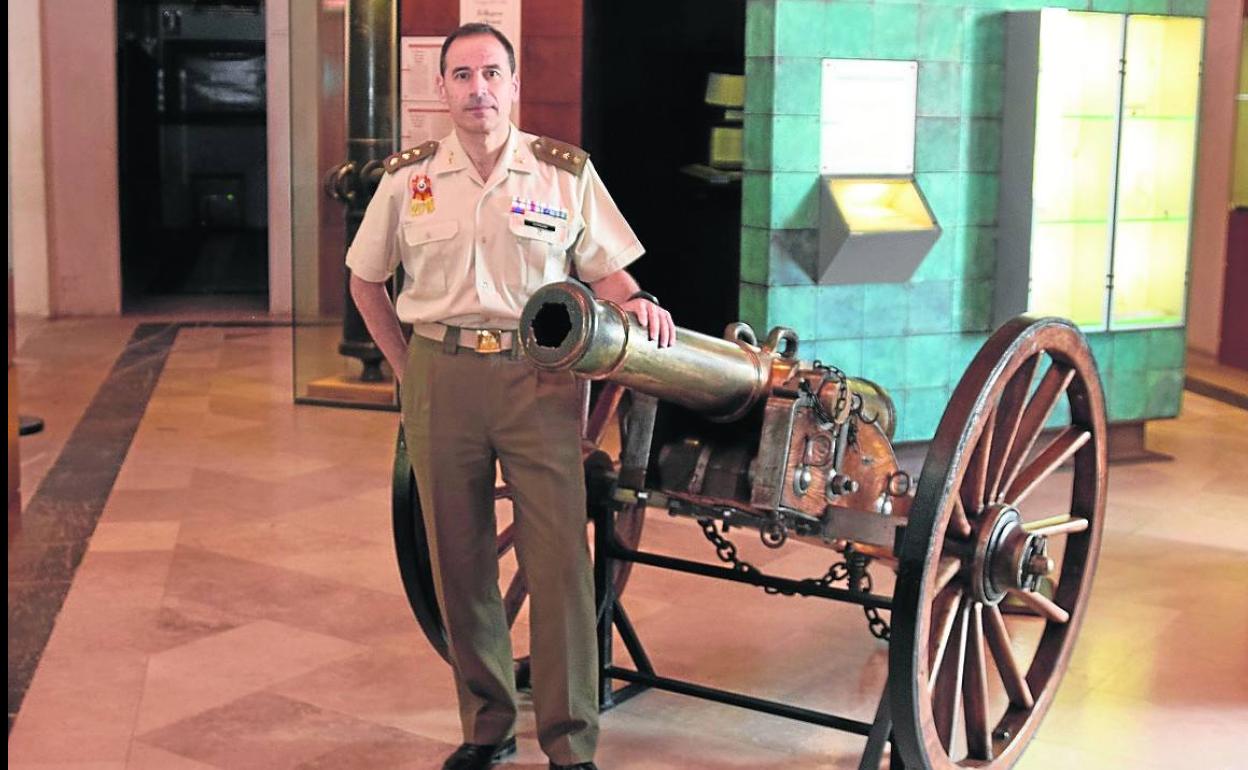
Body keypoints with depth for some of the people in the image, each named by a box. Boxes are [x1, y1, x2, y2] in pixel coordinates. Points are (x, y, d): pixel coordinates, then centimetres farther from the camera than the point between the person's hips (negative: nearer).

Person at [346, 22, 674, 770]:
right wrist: (409, 367, 8)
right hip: (440, 379, 2)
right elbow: (366, 280, 15)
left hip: (540, 377, -2)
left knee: (560, 557, -5)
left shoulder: (566, 171, 2)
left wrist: (636, 303, -15)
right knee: (459, 559, 9)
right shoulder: (408, 177, 5)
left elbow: (606, 269, 7)